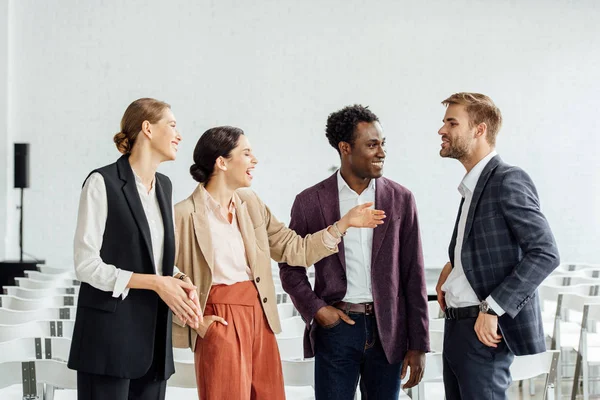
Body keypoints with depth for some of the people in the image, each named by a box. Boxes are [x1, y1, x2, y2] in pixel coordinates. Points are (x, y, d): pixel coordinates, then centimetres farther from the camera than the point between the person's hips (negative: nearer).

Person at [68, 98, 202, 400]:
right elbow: (86, 265, -12)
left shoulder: (164, 185, 14)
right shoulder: (103, 182, -8)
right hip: (110, 333, -6)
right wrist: (155, 282, -16)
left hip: (154, 334, 7)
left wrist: (179, 282, -1)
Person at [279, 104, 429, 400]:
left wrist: (418, 345, 0)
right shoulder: (310, 201, 0)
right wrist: (315, 309, -7)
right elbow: (290, 268, 9)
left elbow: (412, 276, 3)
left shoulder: (400, 199, 3)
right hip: (336, 328, -1)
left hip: (387, 331, 1)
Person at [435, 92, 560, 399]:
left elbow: (545, 253, -18)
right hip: (457, 326, 9)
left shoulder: (508, 180, -12)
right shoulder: (473, 185, 16)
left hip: (485, 330, -9)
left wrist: (492, 308, -22)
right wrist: (453, 265, 7)